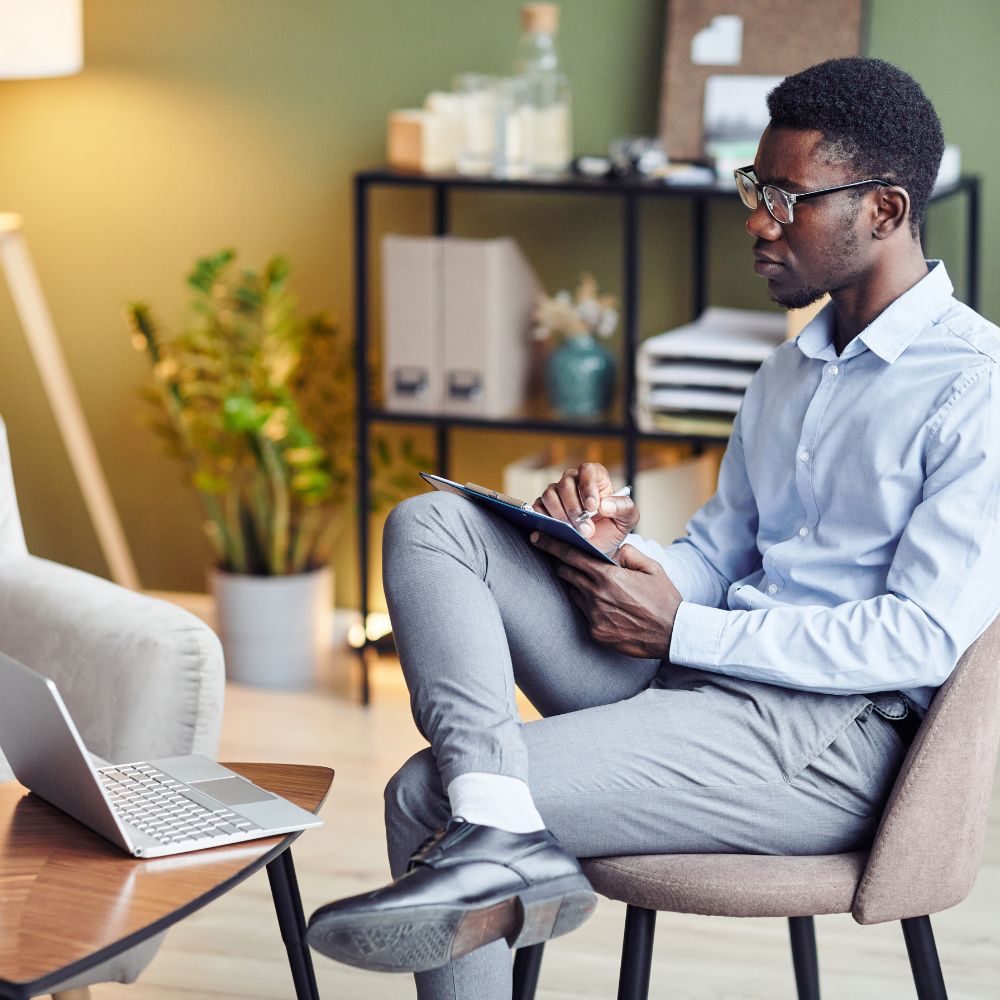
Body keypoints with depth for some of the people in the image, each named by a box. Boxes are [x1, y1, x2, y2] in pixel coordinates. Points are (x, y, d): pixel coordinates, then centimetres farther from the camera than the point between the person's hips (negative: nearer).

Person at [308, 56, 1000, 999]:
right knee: (430, 524, -10)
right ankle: (496, 829, -28)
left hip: (830, 736, -9)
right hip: (690, 676, 9)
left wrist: (677, 627, -16)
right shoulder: (789, 371, 20)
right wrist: (620, 542, -4)